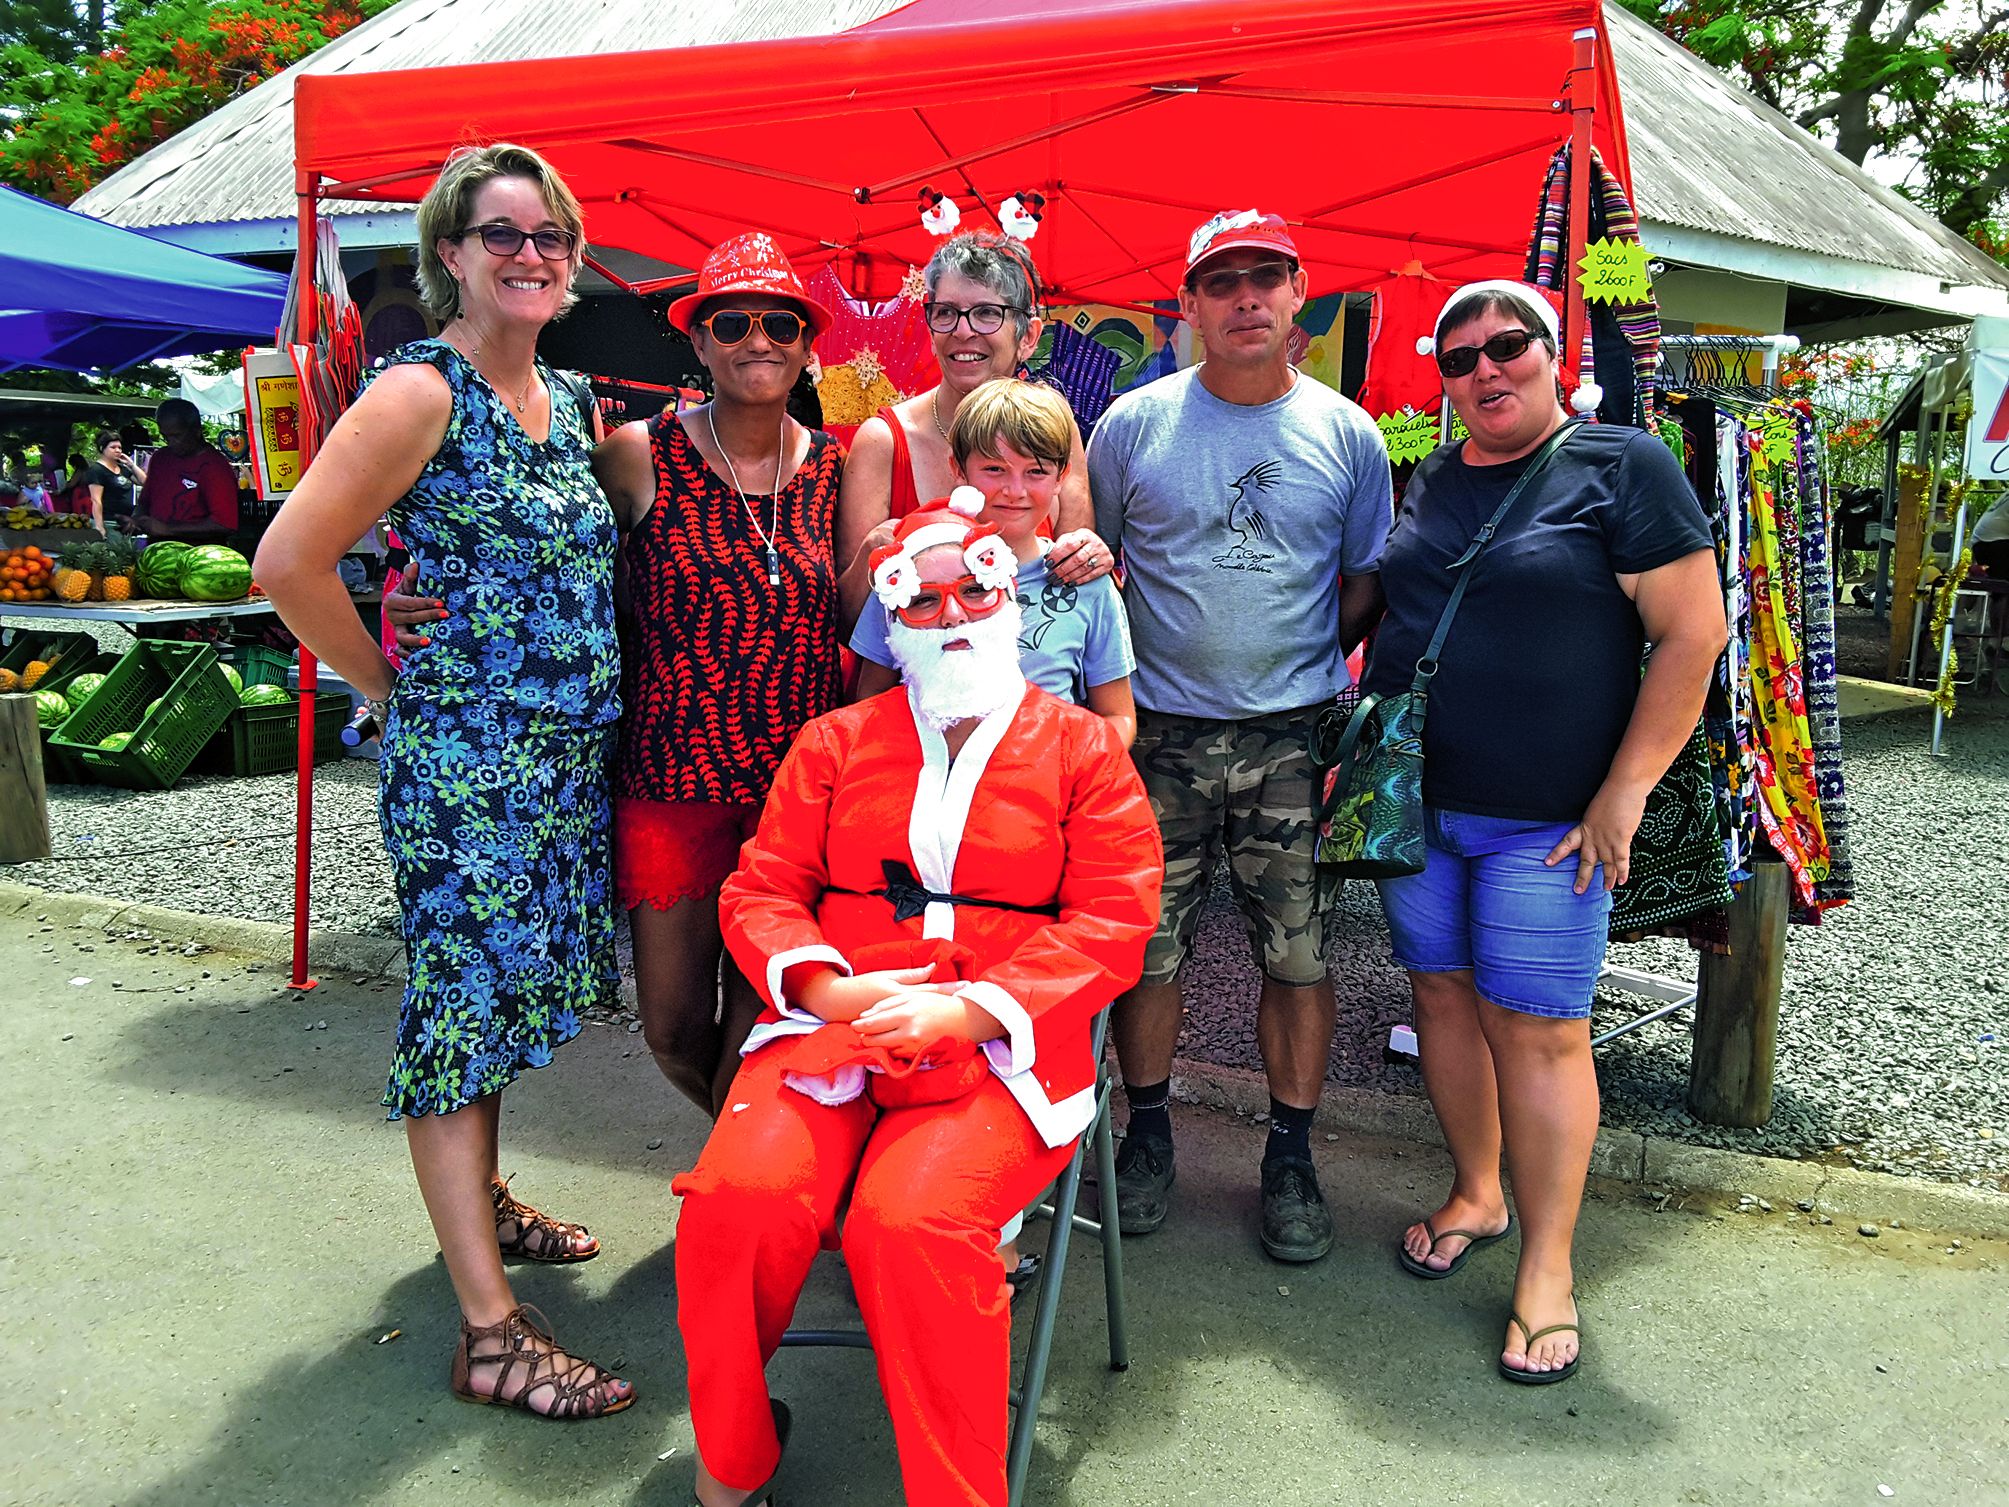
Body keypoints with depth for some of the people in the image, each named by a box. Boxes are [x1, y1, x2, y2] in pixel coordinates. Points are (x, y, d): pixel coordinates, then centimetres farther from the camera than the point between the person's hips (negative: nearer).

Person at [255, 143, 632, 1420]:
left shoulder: (557, 397, 12)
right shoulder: (422, 392, -12)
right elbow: (291, 561, -18)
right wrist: (394, 687, -8)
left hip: (567, 751, 8)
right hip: (463, 756, -8)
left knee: (507, 981, 19)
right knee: (465, 995, -3)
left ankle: (481, 1203, 40)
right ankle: (491, 1332, 4)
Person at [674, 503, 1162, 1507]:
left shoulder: (1082, 747, 9)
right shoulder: (835, 744, 17)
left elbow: (1114, 921, -1)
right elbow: (761, 890, 12)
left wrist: (963, 1010, -13)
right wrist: (827, 989, -9)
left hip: (999, 1048, -2)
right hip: (831, 1028, 3)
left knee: (910, 1222, -30)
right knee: (736, 1200, -23)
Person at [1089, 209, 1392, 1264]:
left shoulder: (1346, 433, 5)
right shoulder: (1134, 423, 3)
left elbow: (1366, 581, 13)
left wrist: (1306, 666, 0)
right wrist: (1118, 672, 2)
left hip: (1295, 737, 1)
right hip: (1161, 732, 0)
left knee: (1301, 952, 4)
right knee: (1147, 946, 6)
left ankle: (1290, 1154, 20)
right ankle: (1148, 1131, 26)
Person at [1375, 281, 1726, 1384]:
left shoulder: (1621, 465, -6)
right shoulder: (1430, 482, 12)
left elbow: (1693, 633, -9)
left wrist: (1623, 793, -13)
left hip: (1545, 820, -5)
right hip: (1417, 802, 6)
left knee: (1538, 1029, -2)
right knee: (1443, 993, 12)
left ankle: (1546, 1267, 12)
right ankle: (1474, 1193, 32)